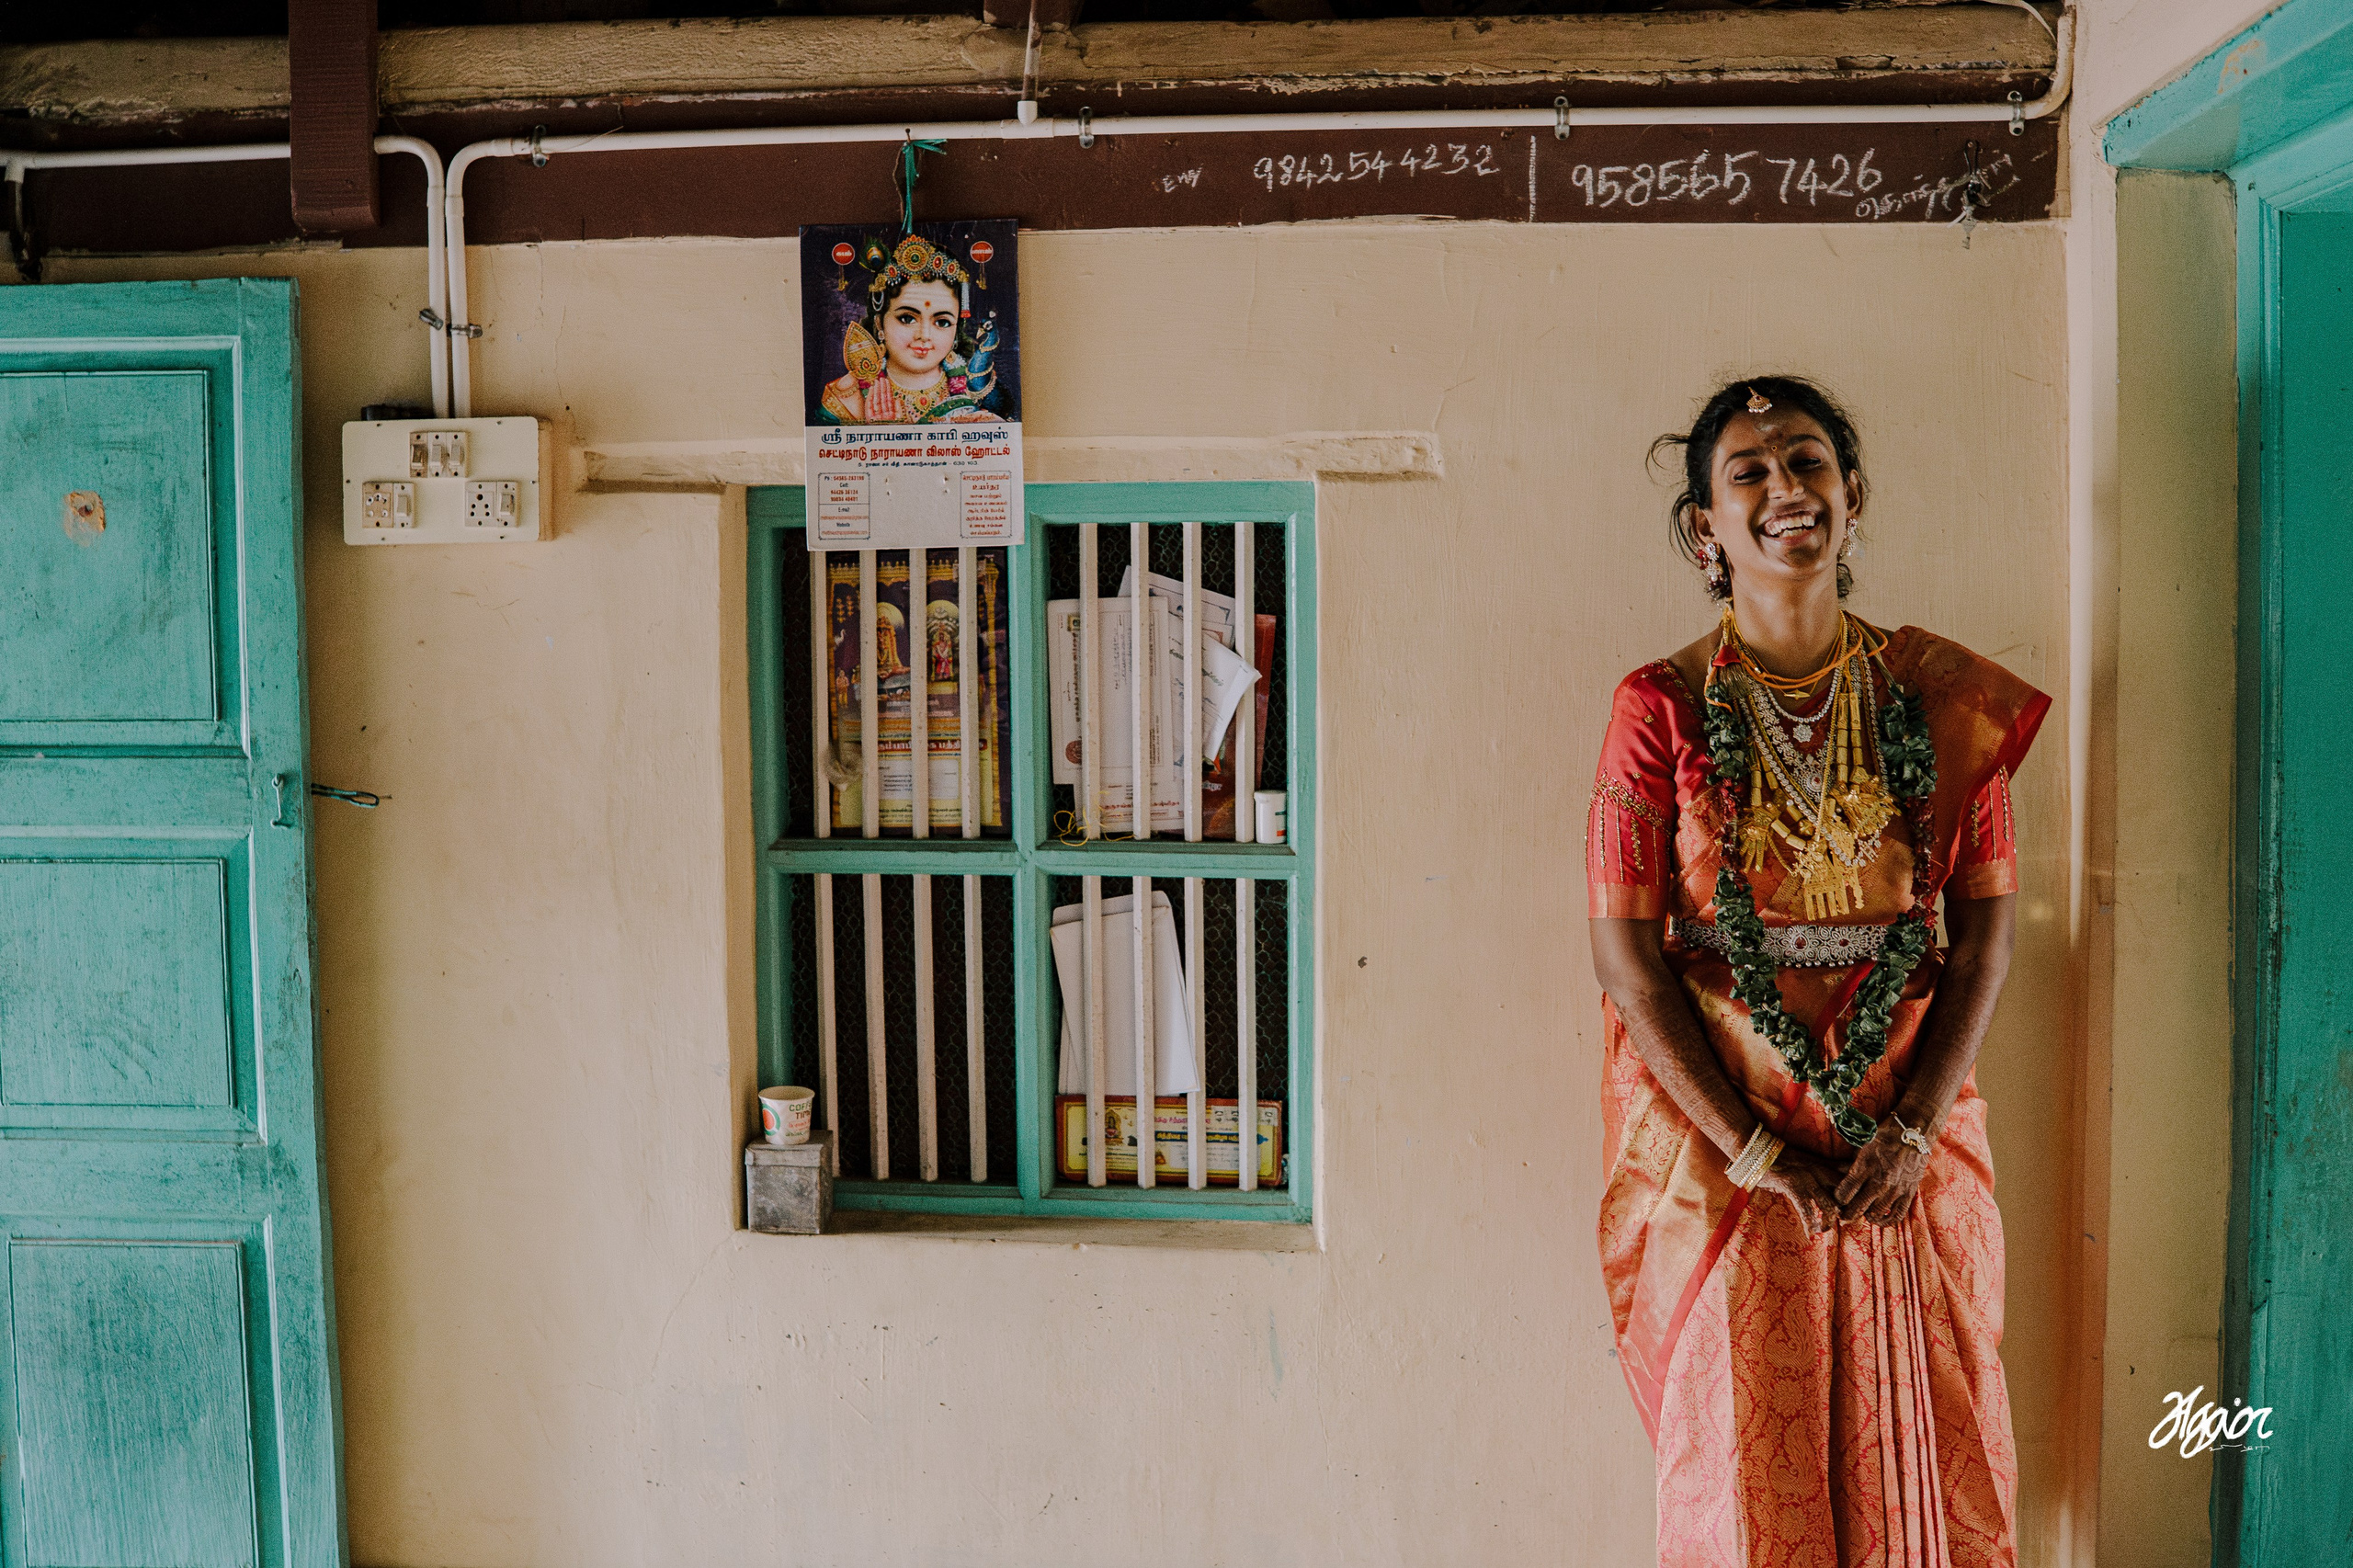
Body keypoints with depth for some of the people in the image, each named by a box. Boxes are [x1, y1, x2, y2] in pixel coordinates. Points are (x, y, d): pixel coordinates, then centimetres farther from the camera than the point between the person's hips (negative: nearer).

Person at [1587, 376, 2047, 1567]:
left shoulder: (1940, 697, 1)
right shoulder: (1662, 708, -6)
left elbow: (1987, 927, 1)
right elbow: (1625, 952, -9)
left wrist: (1915, 1128, -8)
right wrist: (1751, 1149, -12)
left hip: (1911, 1155, 2)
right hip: (1725, 1156, -2)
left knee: (1925, 1460, 12)